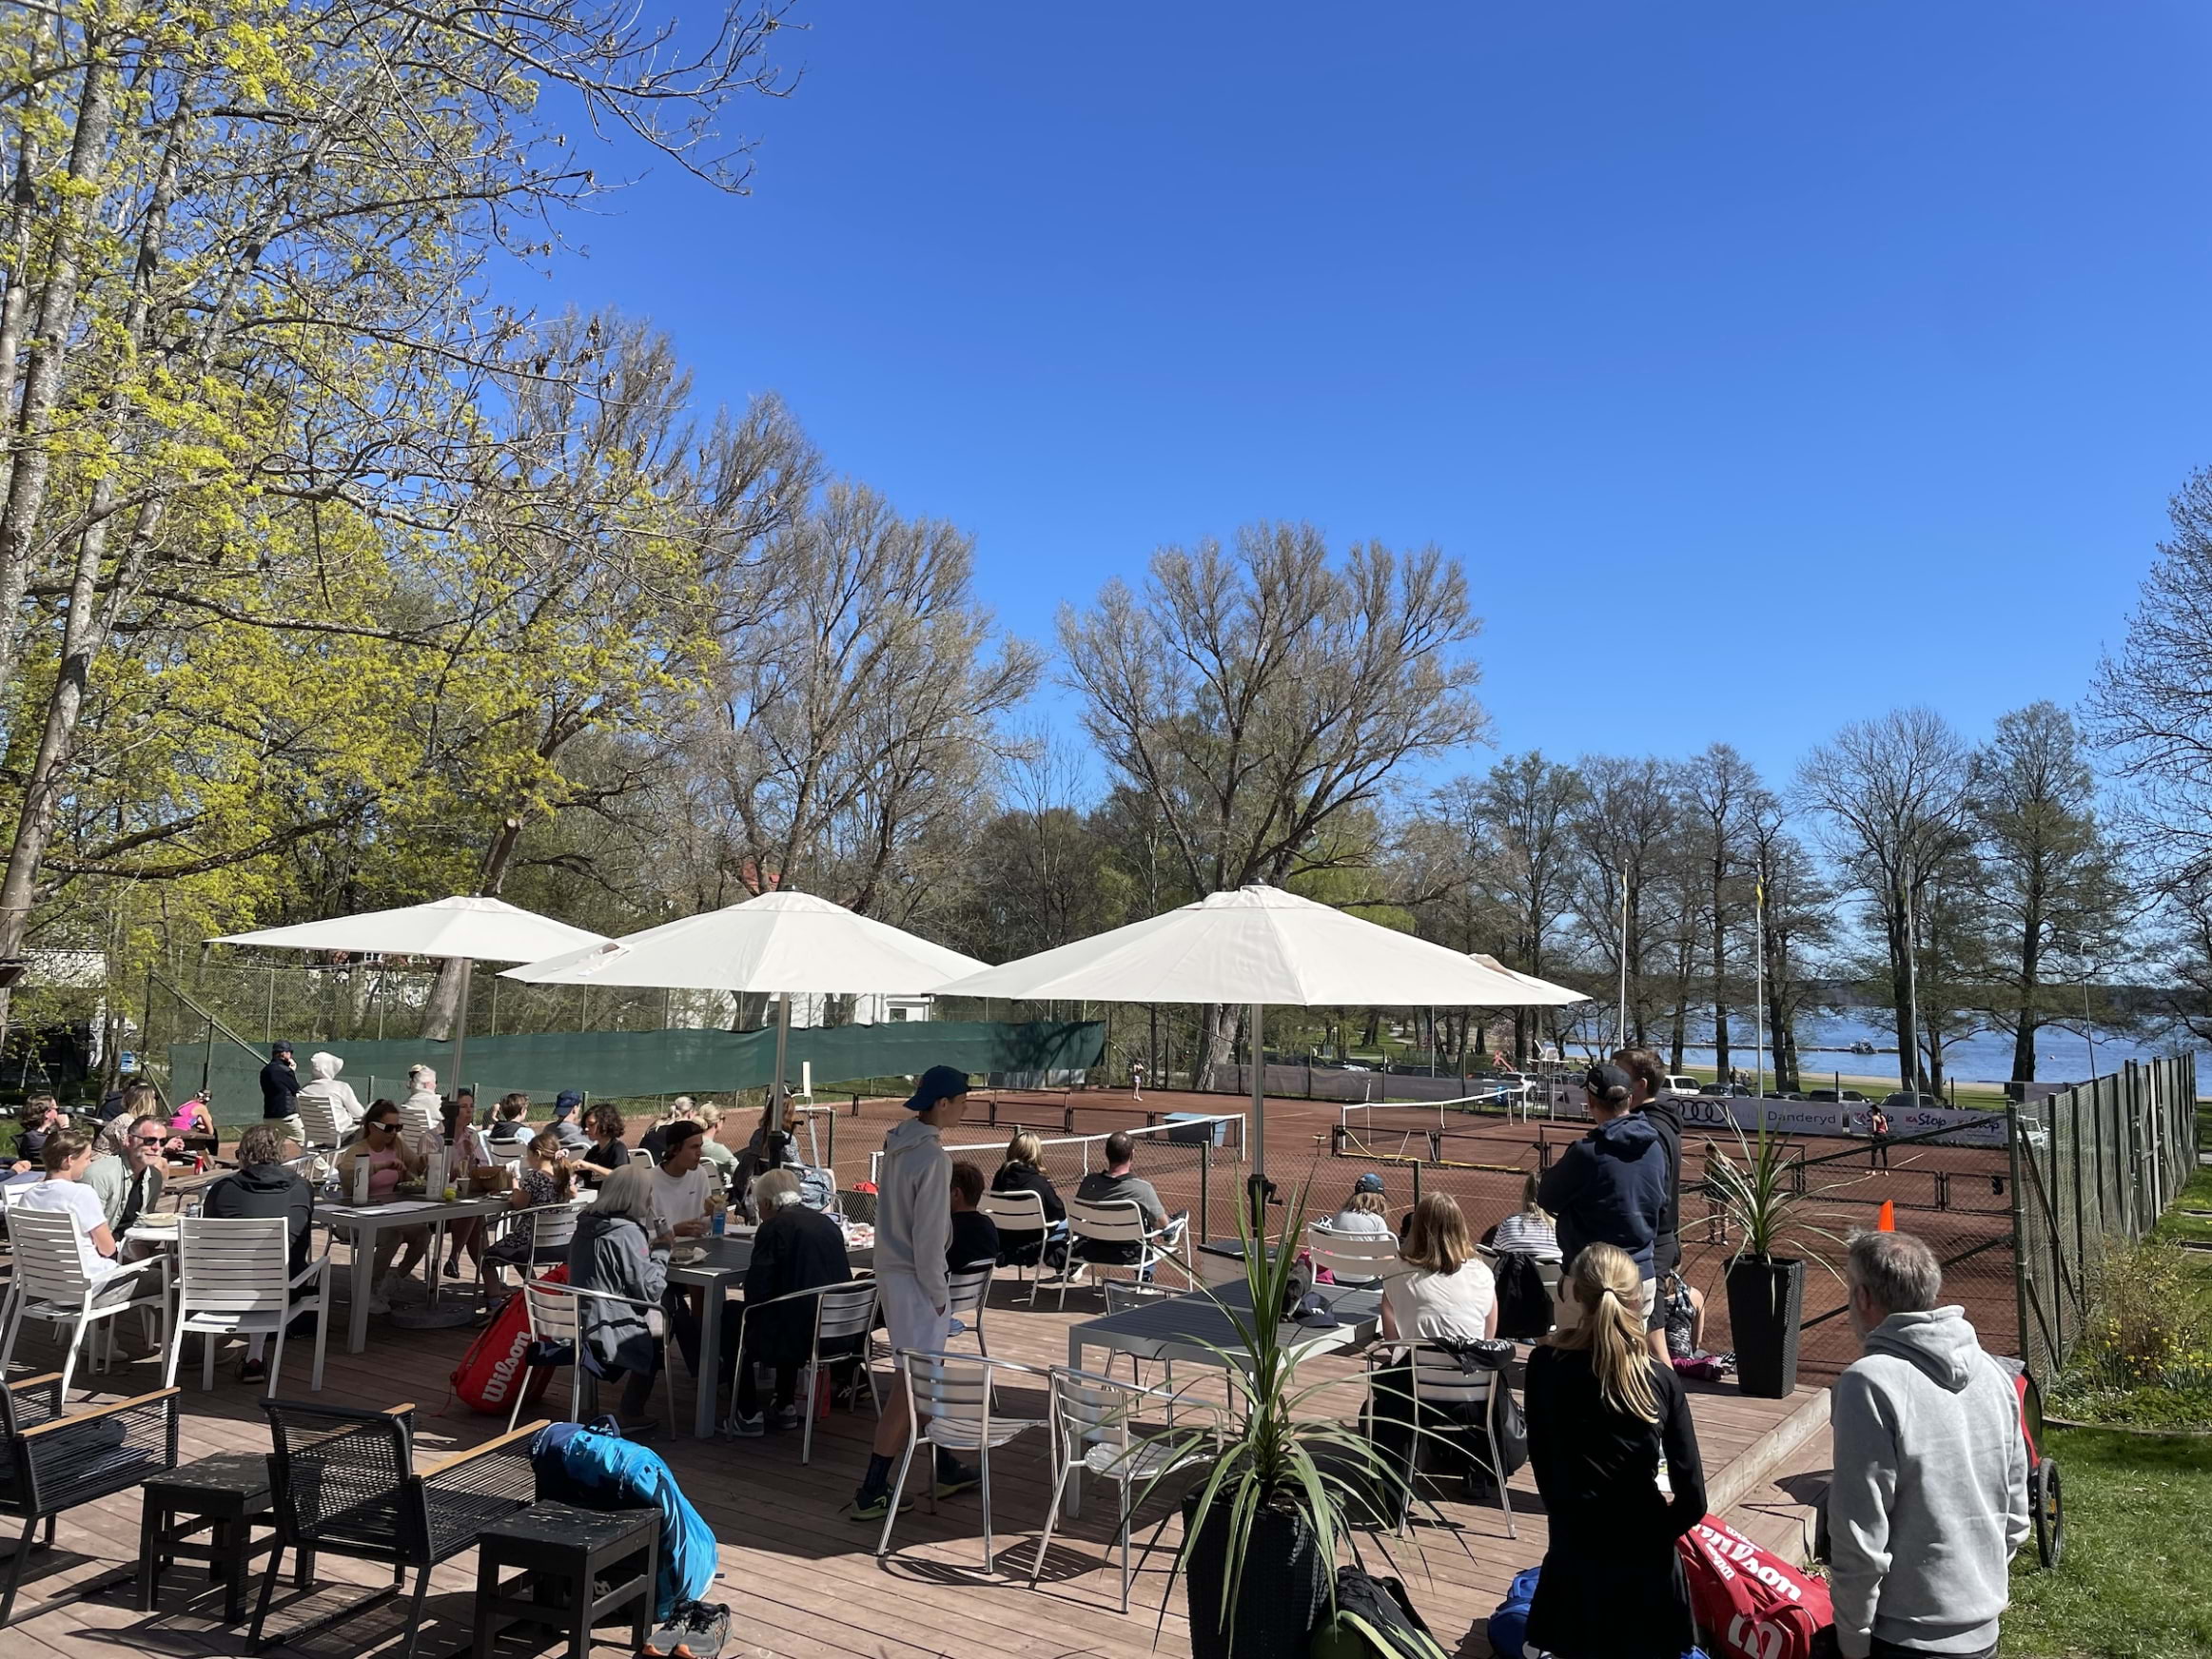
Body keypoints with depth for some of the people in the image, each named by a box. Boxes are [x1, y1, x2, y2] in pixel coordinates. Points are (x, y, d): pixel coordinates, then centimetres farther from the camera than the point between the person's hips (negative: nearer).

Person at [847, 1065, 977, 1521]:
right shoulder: (933, 1157, -21)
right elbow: (929, 1234, -21)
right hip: (914, 1278, -9)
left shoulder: (899, 1144, 6)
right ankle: (870, 1493, 1)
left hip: (892, 1270, 9)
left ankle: (945, 1469, 32)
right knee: (913, 1384, -3)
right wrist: (936, 1293, -12)